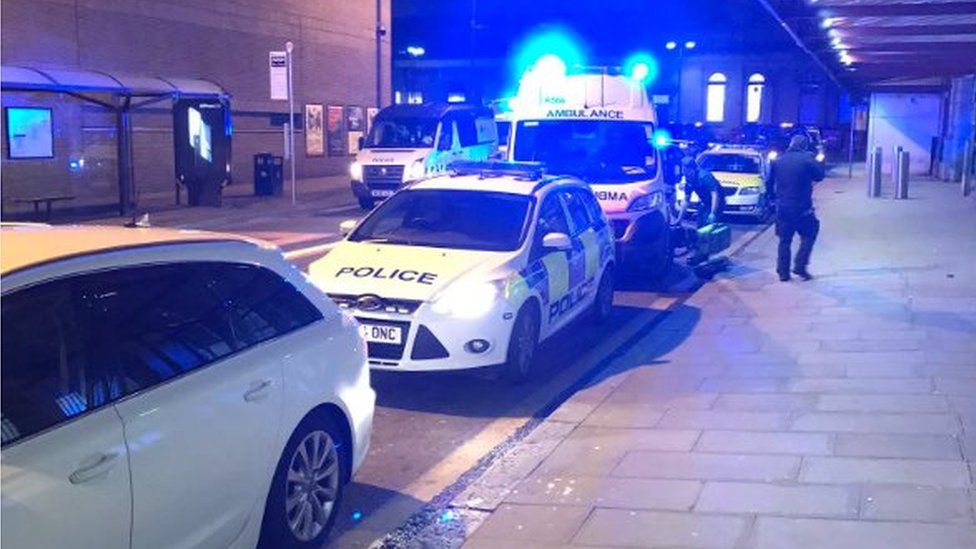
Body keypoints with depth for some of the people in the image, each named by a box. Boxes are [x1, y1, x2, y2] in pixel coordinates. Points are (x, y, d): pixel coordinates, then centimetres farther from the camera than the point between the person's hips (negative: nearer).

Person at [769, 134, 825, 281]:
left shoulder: (778, 161, 5)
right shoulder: (807, 159, -9)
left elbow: (771, 181, 13)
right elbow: (819, 175, 4)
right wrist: (815, 161, 17)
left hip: (782, 208, 4)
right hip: (802, 208, -4)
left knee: (784, 240, 12)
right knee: (808, 235, 13)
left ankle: (783, 271, 11)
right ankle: (800, 266, 4)